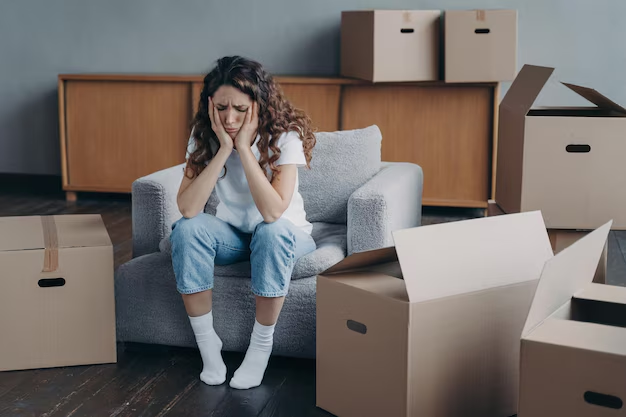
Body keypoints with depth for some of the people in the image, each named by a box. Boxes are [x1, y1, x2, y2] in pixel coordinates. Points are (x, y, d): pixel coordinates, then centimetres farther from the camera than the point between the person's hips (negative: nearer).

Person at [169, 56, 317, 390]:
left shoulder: (285, 136, -22)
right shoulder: (204, 135, -13)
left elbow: (273, 211, -35)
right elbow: (187, 208, -26)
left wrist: (244, 147, -34)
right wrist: (223, 149, -30)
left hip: (283, 235, -2)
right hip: (232, 235, 3)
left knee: (272, 231, -38)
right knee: (187, 229, -28)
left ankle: (261, 346, -20)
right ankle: (207, 343, -15)